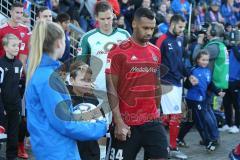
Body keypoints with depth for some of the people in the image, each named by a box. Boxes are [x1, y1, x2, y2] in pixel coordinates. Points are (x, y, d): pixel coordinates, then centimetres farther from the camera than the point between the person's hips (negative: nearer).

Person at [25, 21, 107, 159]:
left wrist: (77, 115, 12)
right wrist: (99, 128, -12)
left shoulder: (38, 71, 7)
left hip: (50, 149, 9)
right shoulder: (48, 78, -21)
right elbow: (63, 122, -22)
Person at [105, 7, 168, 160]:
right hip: (126, 122, -5)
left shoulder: (156, 52, 10)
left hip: (152, 121, 5)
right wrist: (119, 121, -14)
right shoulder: (119, 51, -8)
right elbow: (111, 88, -9)